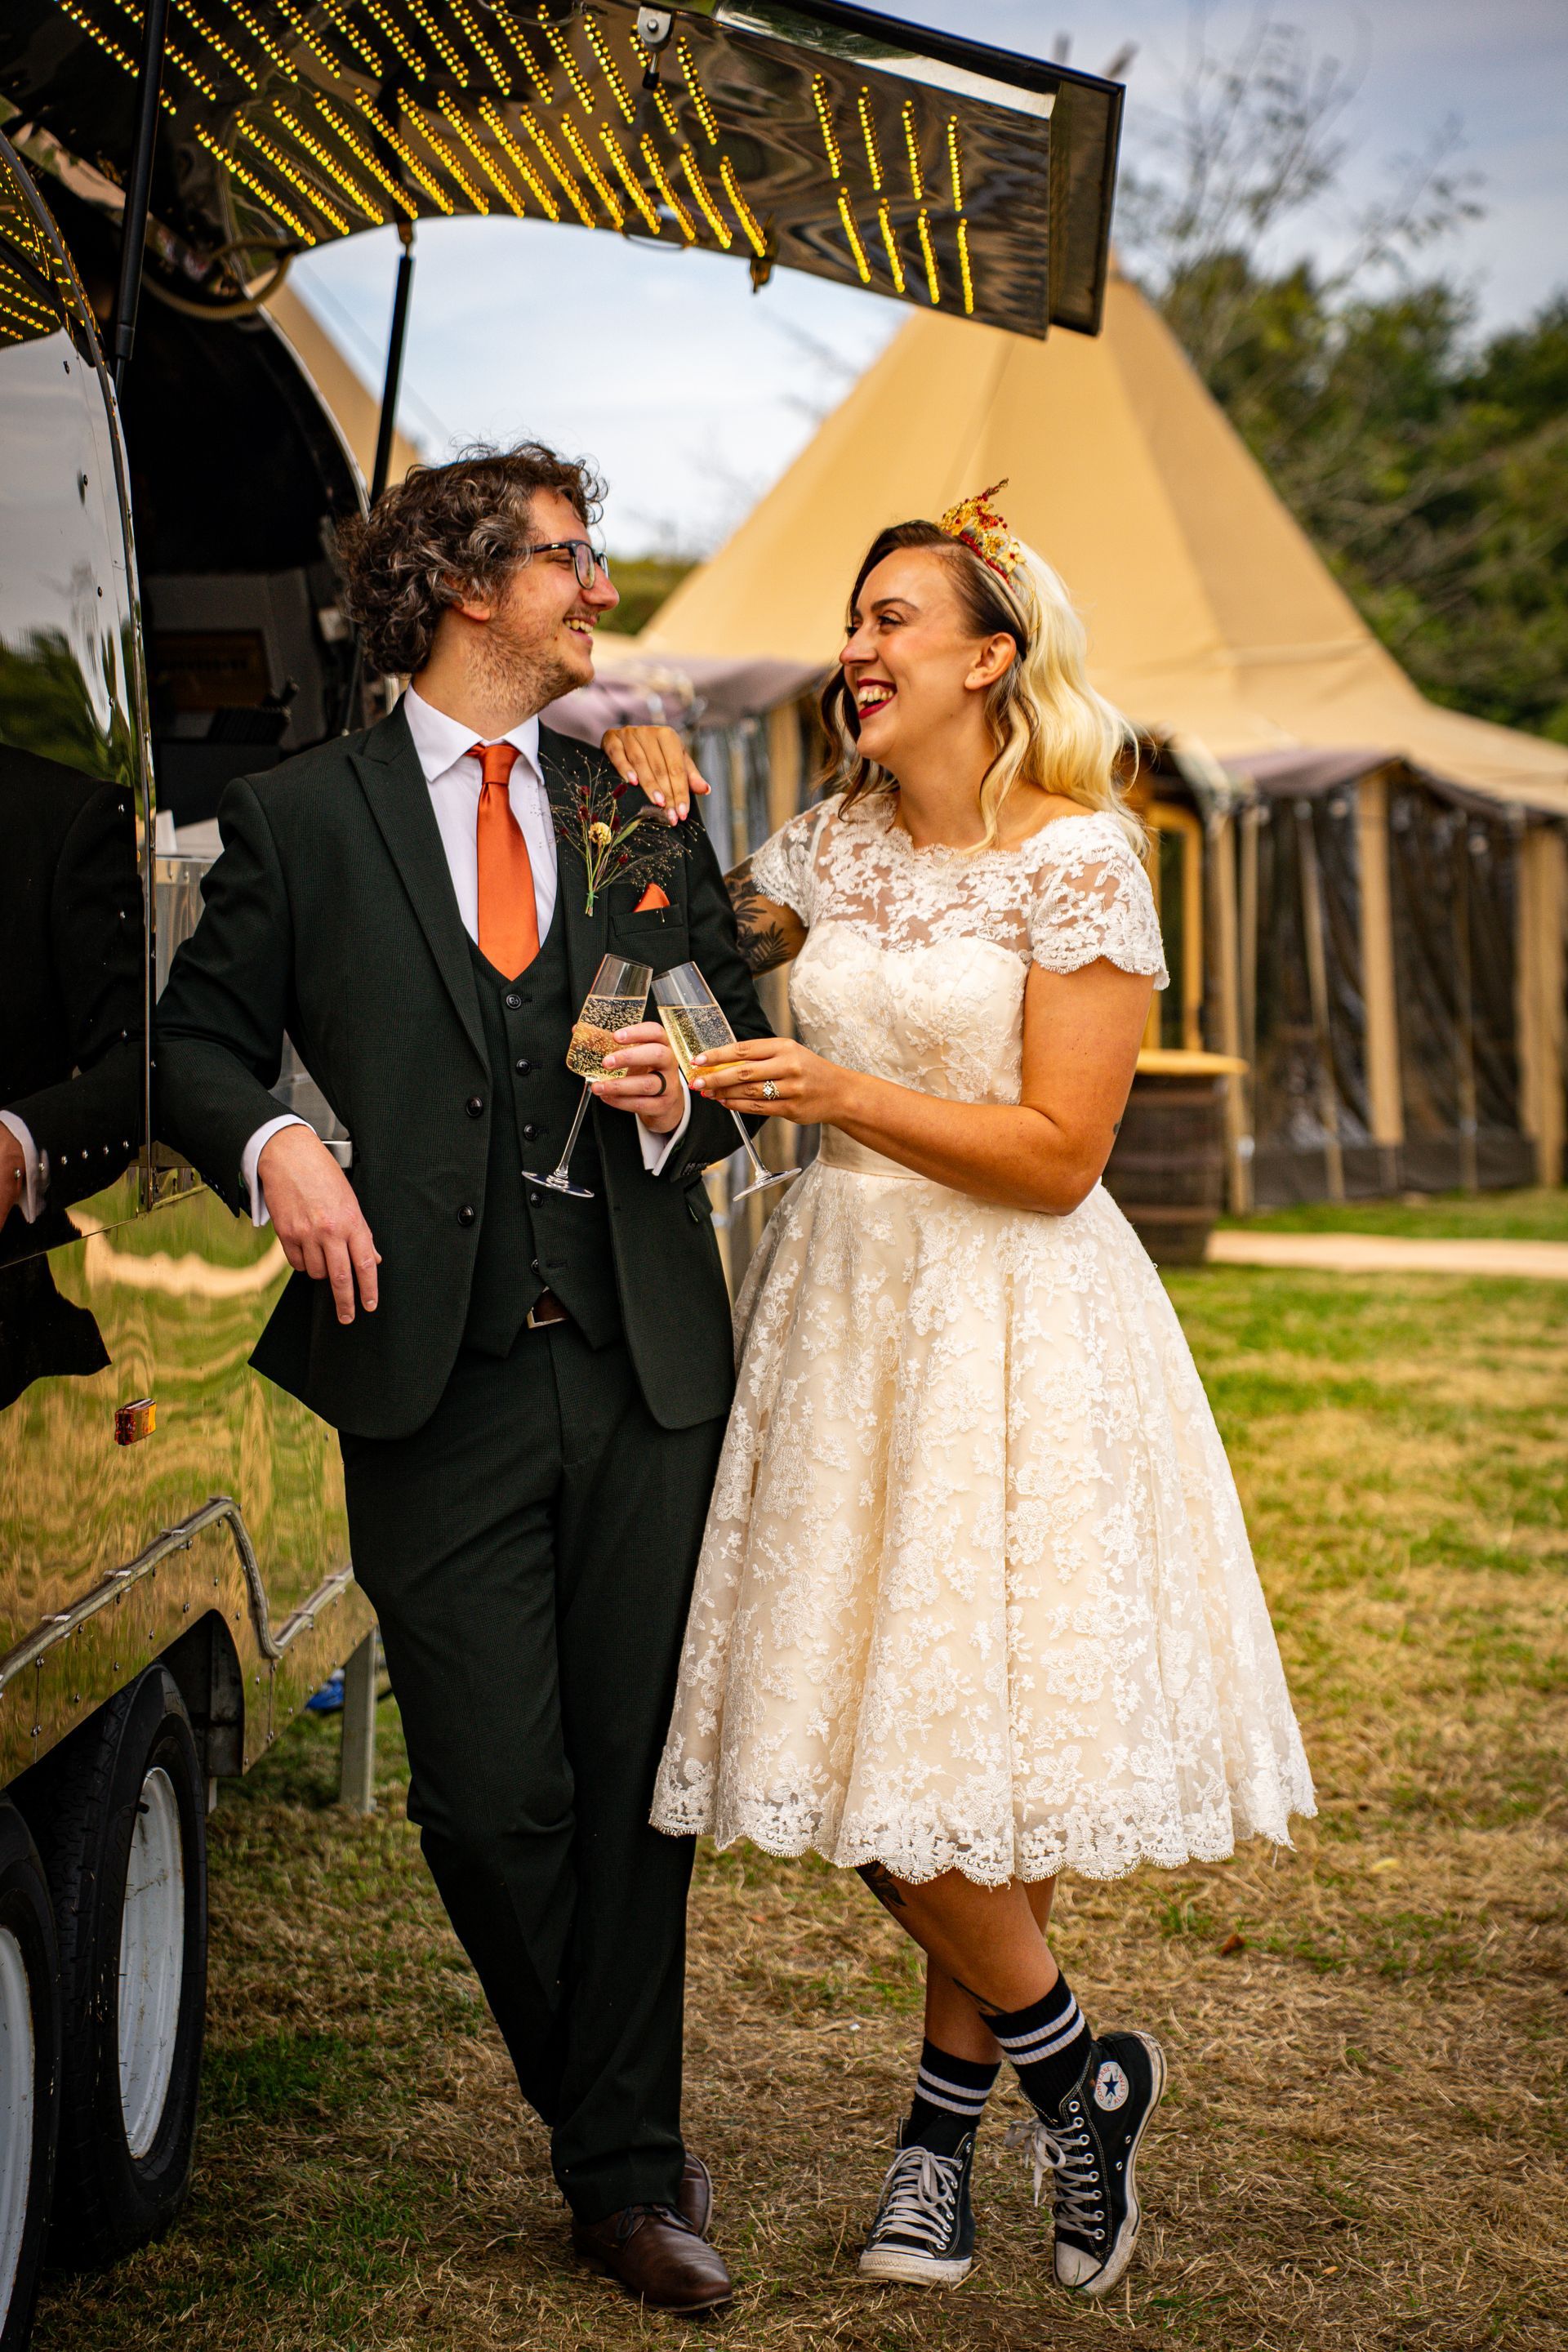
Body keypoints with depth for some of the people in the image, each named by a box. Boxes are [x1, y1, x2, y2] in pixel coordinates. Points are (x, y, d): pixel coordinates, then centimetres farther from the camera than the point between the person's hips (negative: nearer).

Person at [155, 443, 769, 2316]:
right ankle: (615, 2124, 24)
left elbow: (743, 1040, 17)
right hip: (437, 1387, -2)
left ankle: (626, 2168, 18)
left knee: (639, 1782, 5)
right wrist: (271, 1146, -12)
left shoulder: (643, 808, 13)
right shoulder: (297, 819, 4)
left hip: (645, 1380, 3)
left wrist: (679, 1098, -4)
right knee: (493, 1795, -1)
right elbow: (198, 1037, 8)